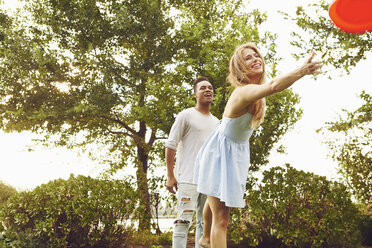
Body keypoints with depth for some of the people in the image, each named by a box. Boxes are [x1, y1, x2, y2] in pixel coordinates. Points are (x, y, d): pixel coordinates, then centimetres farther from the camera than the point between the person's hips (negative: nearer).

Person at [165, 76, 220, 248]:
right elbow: (170, 145, -4)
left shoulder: (216, 122, 19)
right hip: (188, 178, -6)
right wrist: (170, 176, -9)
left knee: (205, 223, 9)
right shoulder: (186, 115, 0)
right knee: (184, 220, -10)